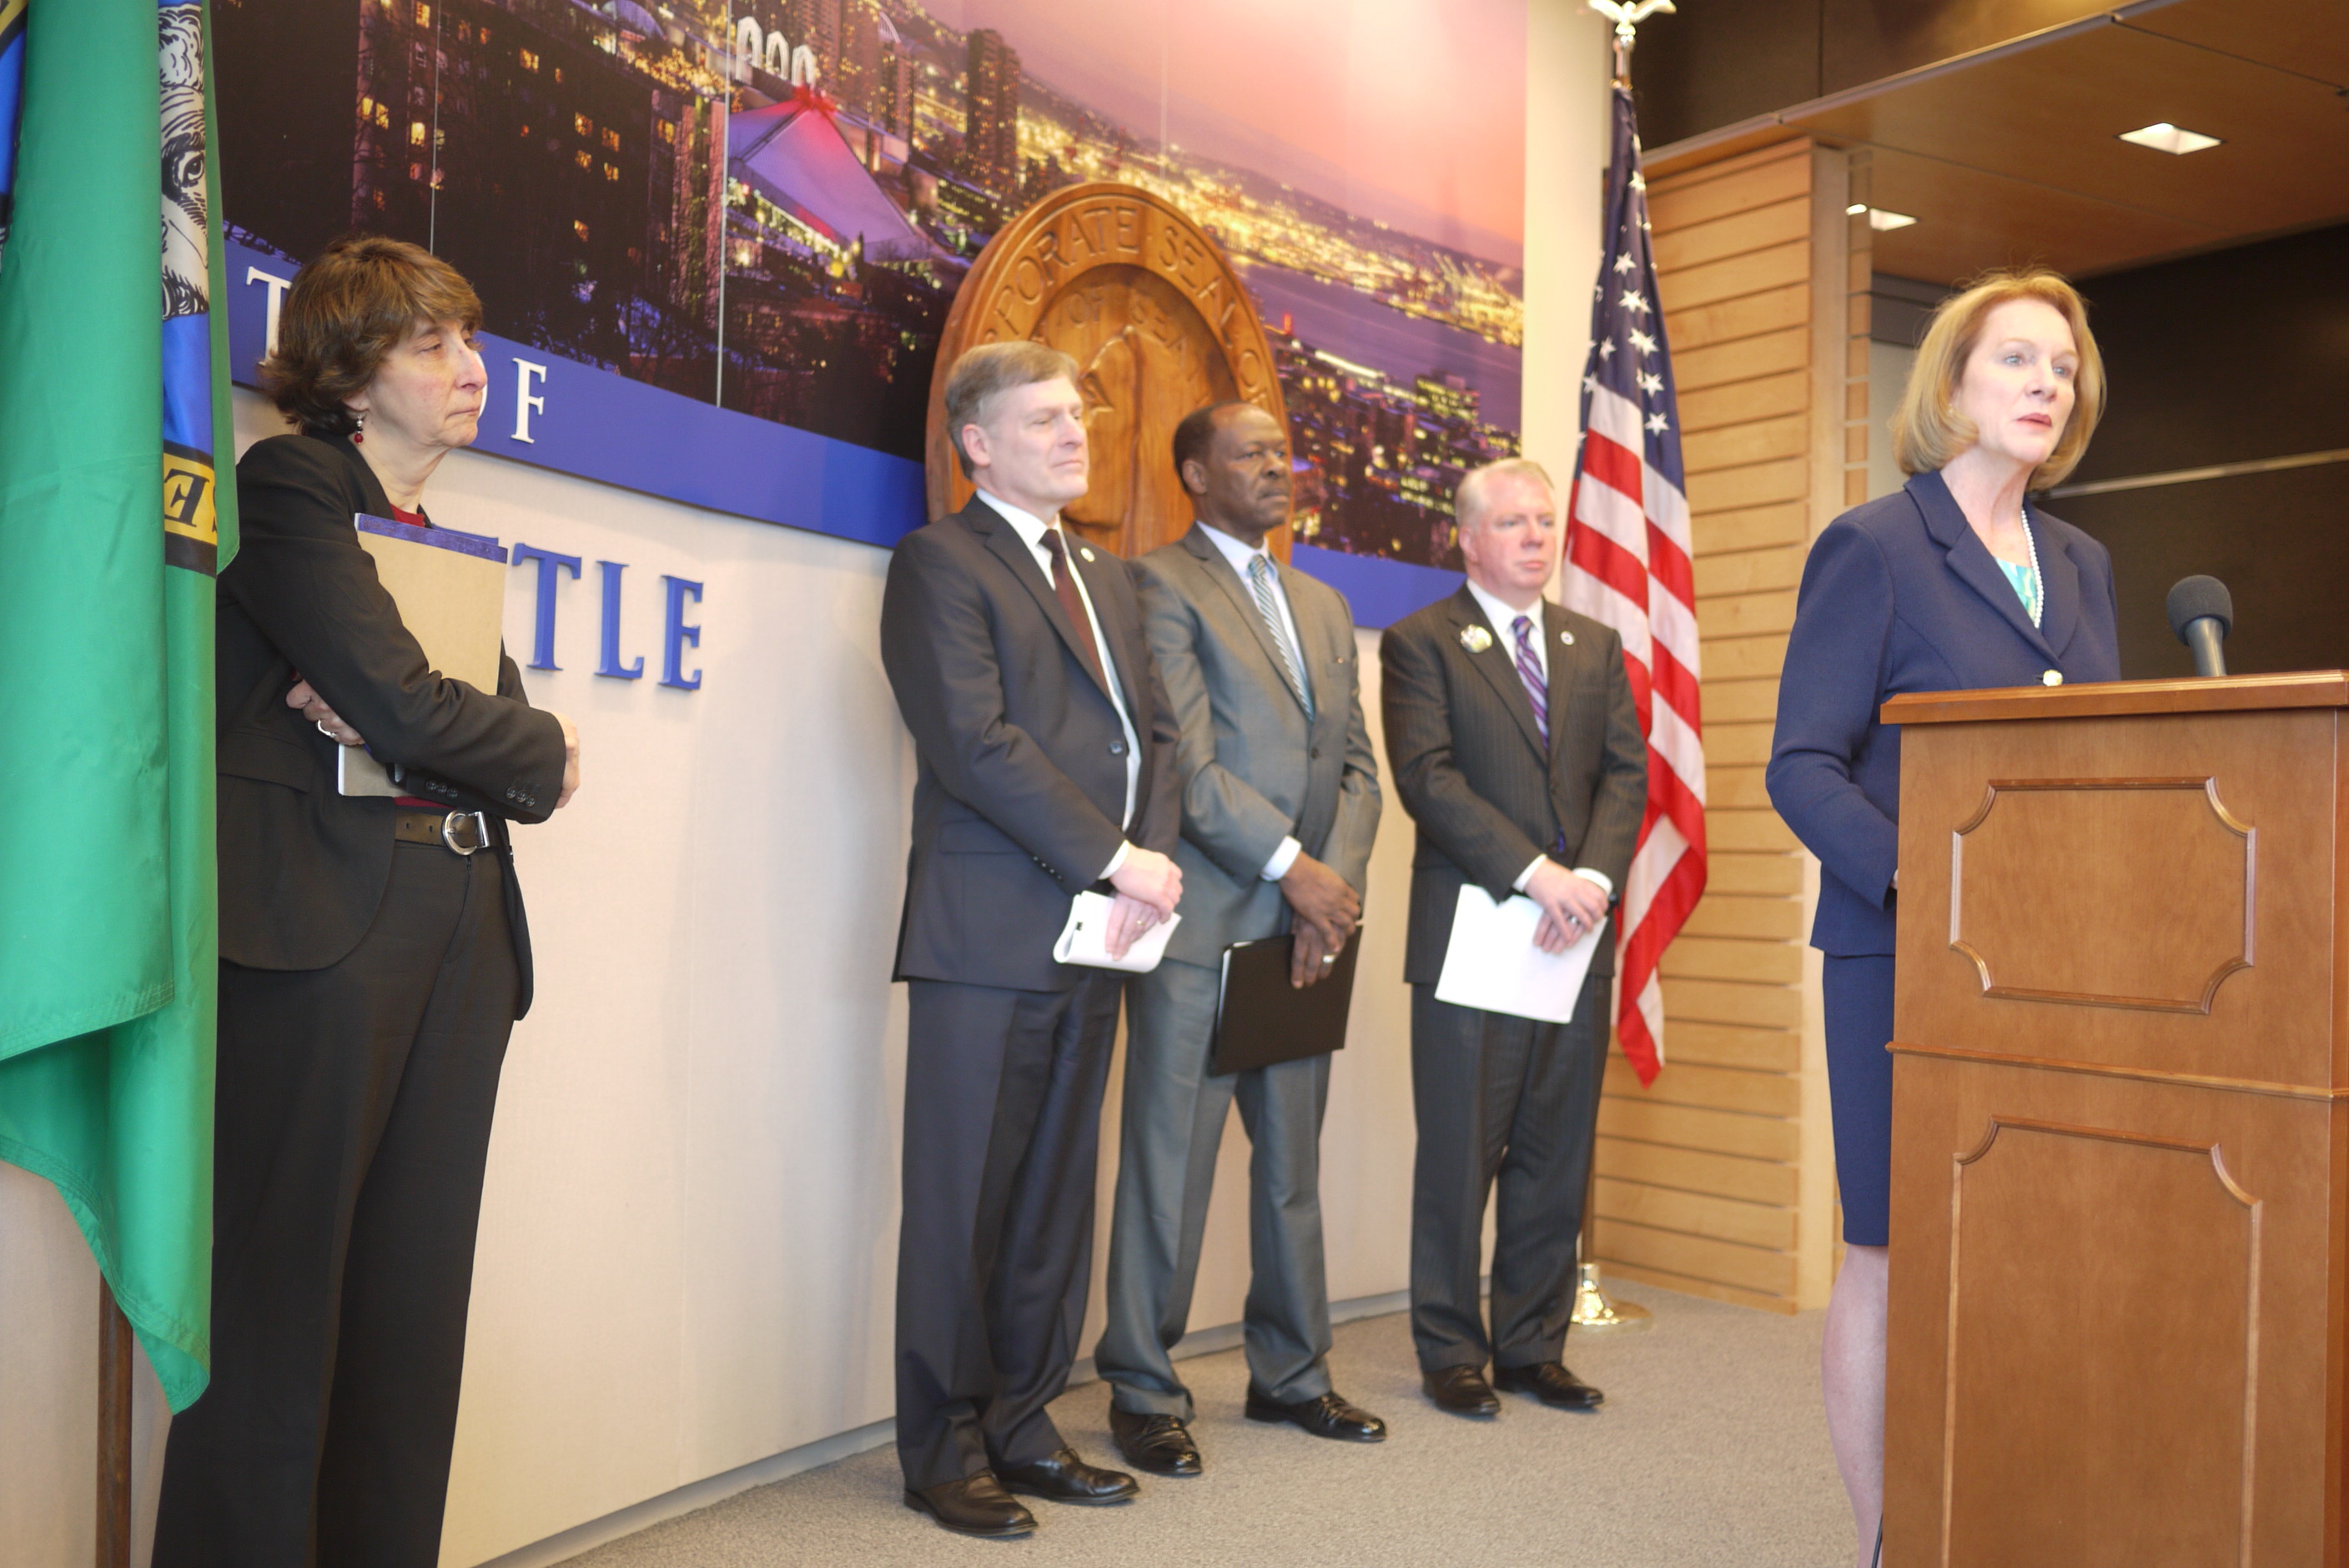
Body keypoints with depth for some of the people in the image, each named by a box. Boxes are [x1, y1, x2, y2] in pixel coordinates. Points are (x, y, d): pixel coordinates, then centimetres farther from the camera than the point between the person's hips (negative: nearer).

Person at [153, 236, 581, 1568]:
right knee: (279, 1291, -4)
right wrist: (546, 751, 4)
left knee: (415, 1296, 6)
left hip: (462, 931, 7)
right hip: (322, 920, -7)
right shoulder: (289, 486, -1)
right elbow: (404, 707, -13)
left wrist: (384, 716, -9)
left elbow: (474, 733, 11)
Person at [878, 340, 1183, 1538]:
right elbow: (975, 743, -15)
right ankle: (943, 1452, 14)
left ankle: (1021, 1428, 23)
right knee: (964, 1205, 2)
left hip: (1093, 939, 7)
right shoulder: (940, 562, -4)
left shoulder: (1106, 578, 21)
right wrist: (1114, 860, -15)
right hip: (990, 934, -7)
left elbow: (1152, 731, 15)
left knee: (1056, 1203, 12)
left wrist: (1153, 858, -4)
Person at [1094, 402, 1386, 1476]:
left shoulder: (1324, 606, 19)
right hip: (1200, 929, -7)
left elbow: (1356, 762, 14)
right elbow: (1185, 764, -12)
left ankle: (1291, 1375, 25)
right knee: (1169, 1167, -1)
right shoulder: (1160, 583, -4)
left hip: (1304, 934, 7)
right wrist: (1292, 867, -15)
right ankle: (1143, 1391, 11)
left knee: (1293, 1165, 13)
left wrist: (1338, 884, -2)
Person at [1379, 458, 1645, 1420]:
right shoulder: (1420, 643, 1)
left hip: (1575, 939, 5)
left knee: (1558, 1160, 9)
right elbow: (1428, 777, -11)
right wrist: (1535, 873, -18)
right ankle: (1452, 1352, 15)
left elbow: (1627, 772, 7)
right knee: (1460, 1159, 3)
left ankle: (1533, 1347, 20)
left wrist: (1593, 878, -11)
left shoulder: (1596, 646, 16)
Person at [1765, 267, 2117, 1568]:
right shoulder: (1874, 549, -3)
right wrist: (1917, 879, -23)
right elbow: (1803, 767, -9)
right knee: (1896, 1254, 1)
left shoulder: (2081, 564, 16)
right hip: (1907, 956, -6)